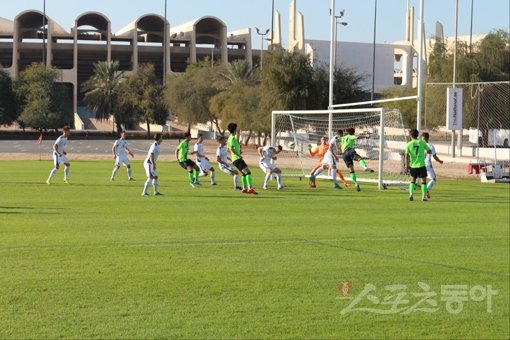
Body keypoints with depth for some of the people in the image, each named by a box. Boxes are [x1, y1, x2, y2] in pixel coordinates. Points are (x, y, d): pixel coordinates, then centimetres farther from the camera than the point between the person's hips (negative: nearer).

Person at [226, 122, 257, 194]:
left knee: (243, 173, 23)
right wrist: (239, 155, -23)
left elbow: (228, 149, 27)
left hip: (234, 159, 10)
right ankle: (250, 188, -28)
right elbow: (231, 148, -23)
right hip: (237, 159, -10)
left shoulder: (229, 138, 18)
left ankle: (244, 188, 26)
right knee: (248, 172, -18)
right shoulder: (233, 138, -12)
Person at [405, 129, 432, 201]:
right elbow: (430, 151, 6)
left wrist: (407, 165, 1)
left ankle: (411, 193, -3)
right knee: (423, 181, 8)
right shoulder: (422, 143, -1)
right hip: (421, 165, -1)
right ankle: (424, 196, 3)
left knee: (413, 180, 15)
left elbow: (406, 156, -6)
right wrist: (426, 152, 28)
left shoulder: (409, 144, -2)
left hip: (413, 166, 1)